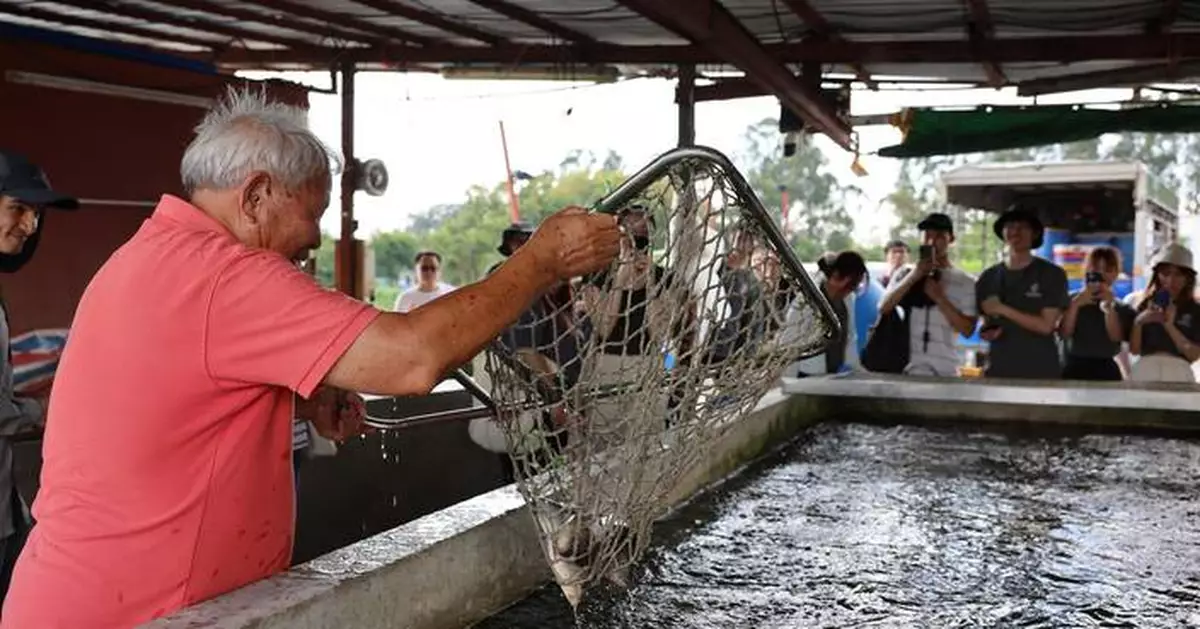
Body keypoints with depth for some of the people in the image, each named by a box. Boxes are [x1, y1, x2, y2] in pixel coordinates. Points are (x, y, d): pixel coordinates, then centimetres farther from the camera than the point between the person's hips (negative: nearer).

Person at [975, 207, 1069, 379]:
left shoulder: (1052, 274, 1)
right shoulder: (988, 277, 12)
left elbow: (1046, 325, -6)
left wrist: (1003, 310, -12)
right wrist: (987, 331, -3)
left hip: (1041, 372, -2)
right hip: (999, 370, 3)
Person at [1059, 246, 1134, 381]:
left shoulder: (1121, 308, 10)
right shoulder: (1071, 300, 6)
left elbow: (1116, 337, -6)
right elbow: (1064, 334, -6)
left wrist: (1109, 308, -17)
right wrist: (1076, 304, -17)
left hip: (1106, 371, 1)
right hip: (1073, 369, -1)